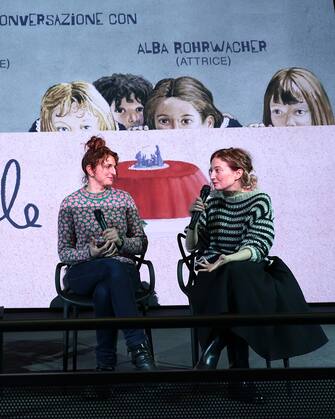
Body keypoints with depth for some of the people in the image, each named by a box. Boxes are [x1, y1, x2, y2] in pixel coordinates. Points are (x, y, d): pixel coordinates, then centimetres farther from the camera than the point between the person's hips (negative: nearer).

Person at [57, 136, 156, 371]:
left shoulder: (124, 199, 9)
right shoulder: (71, 203, 5)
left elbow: (142, 244, 9)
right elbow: (64, 252, 5)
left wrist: (121, 241, -12)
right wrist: (90, 252, -15)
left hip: (123, 268, 1)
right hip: (84, 272, -1)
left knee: (103, 292, -36)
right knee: (115, 268, -36)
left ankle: (106, 363, -26)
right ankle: (139, 347, -38)